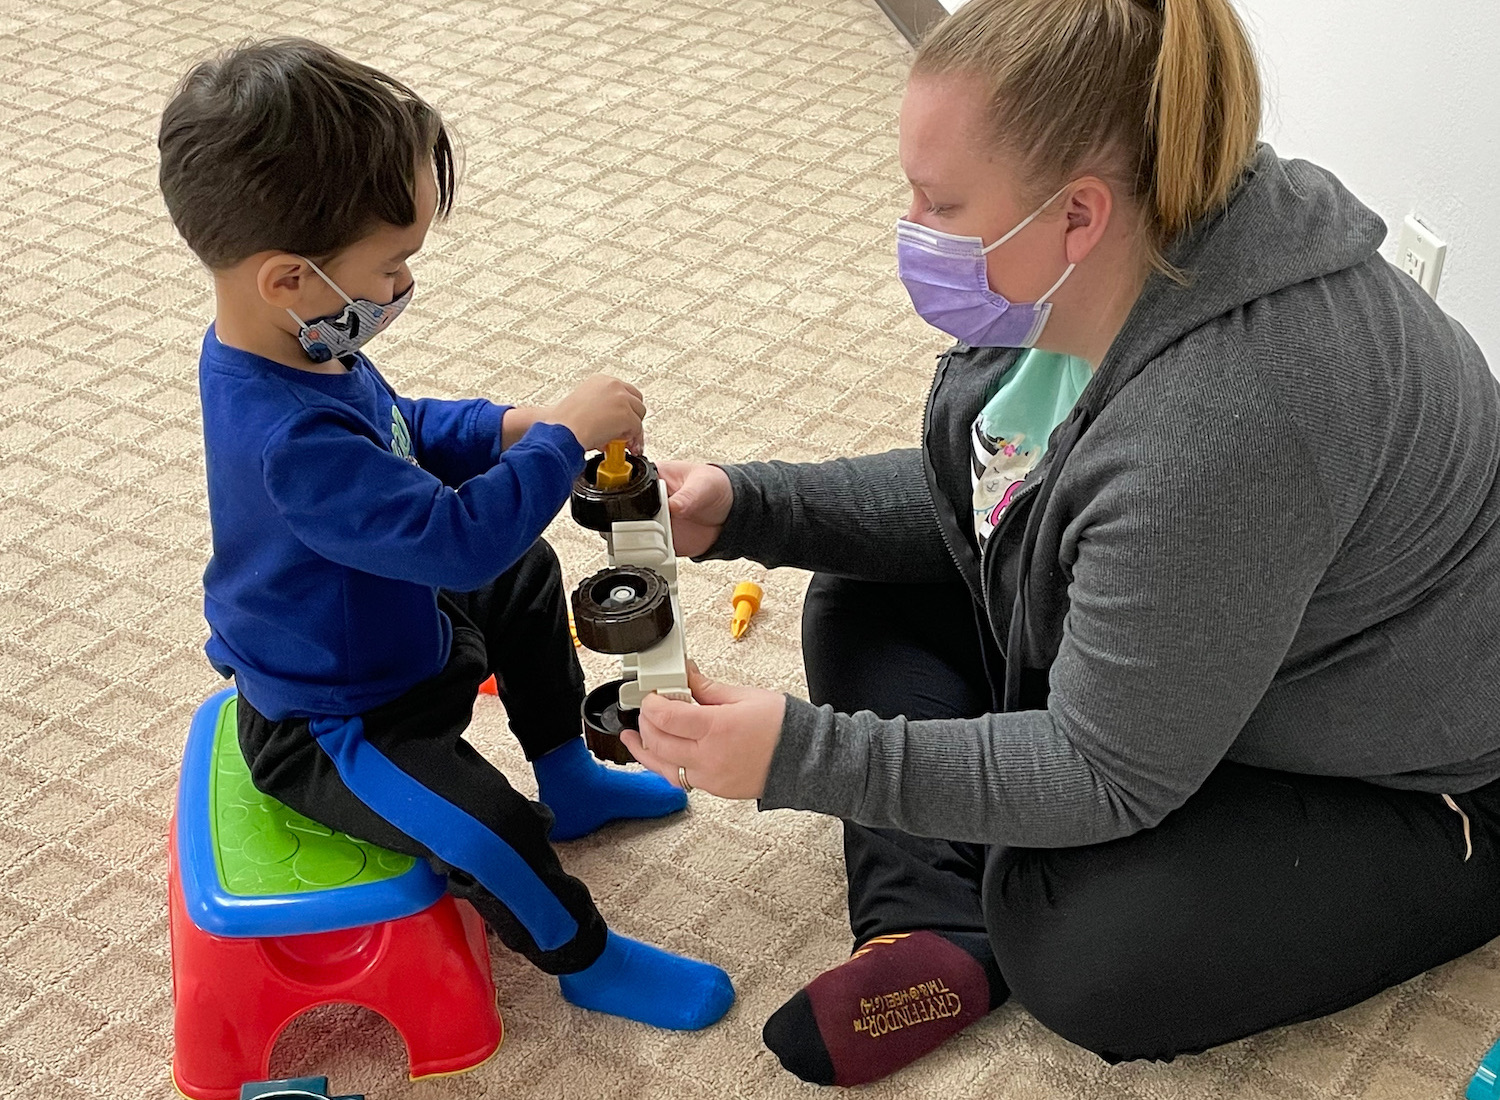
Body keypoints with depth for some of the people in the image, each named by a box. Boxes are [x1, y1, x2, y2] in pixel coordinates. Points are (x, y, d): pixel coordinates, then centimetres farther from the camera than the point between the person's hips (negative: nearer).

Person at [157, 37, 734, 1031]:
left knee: (527, 576, 24)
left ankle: (568, 778, 38)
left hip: (386, 632, 10)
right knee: (485, 827, -28)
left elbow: (397, 436, 11)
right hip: (330, 729, -10)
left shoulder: (299, 348, -8)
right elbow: (457, 536, -40)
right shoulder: (291, 442, -41)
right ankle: (588, 963, 2)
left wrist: (502, 427, -6)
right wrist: (564, 437, -31)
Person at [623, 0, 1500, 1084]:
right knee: (866, 601, 2)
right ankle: (934, 931, -10)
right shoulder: (1085, 274, -13)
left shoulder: (1225, 423, -40)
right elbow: (962, 496, 3)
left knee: (1073, 951, -30)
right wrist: (744, 507, -9)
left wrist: (805, 754, -31)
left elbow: (1108, 776, -30)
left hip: (1391, 789, -9)